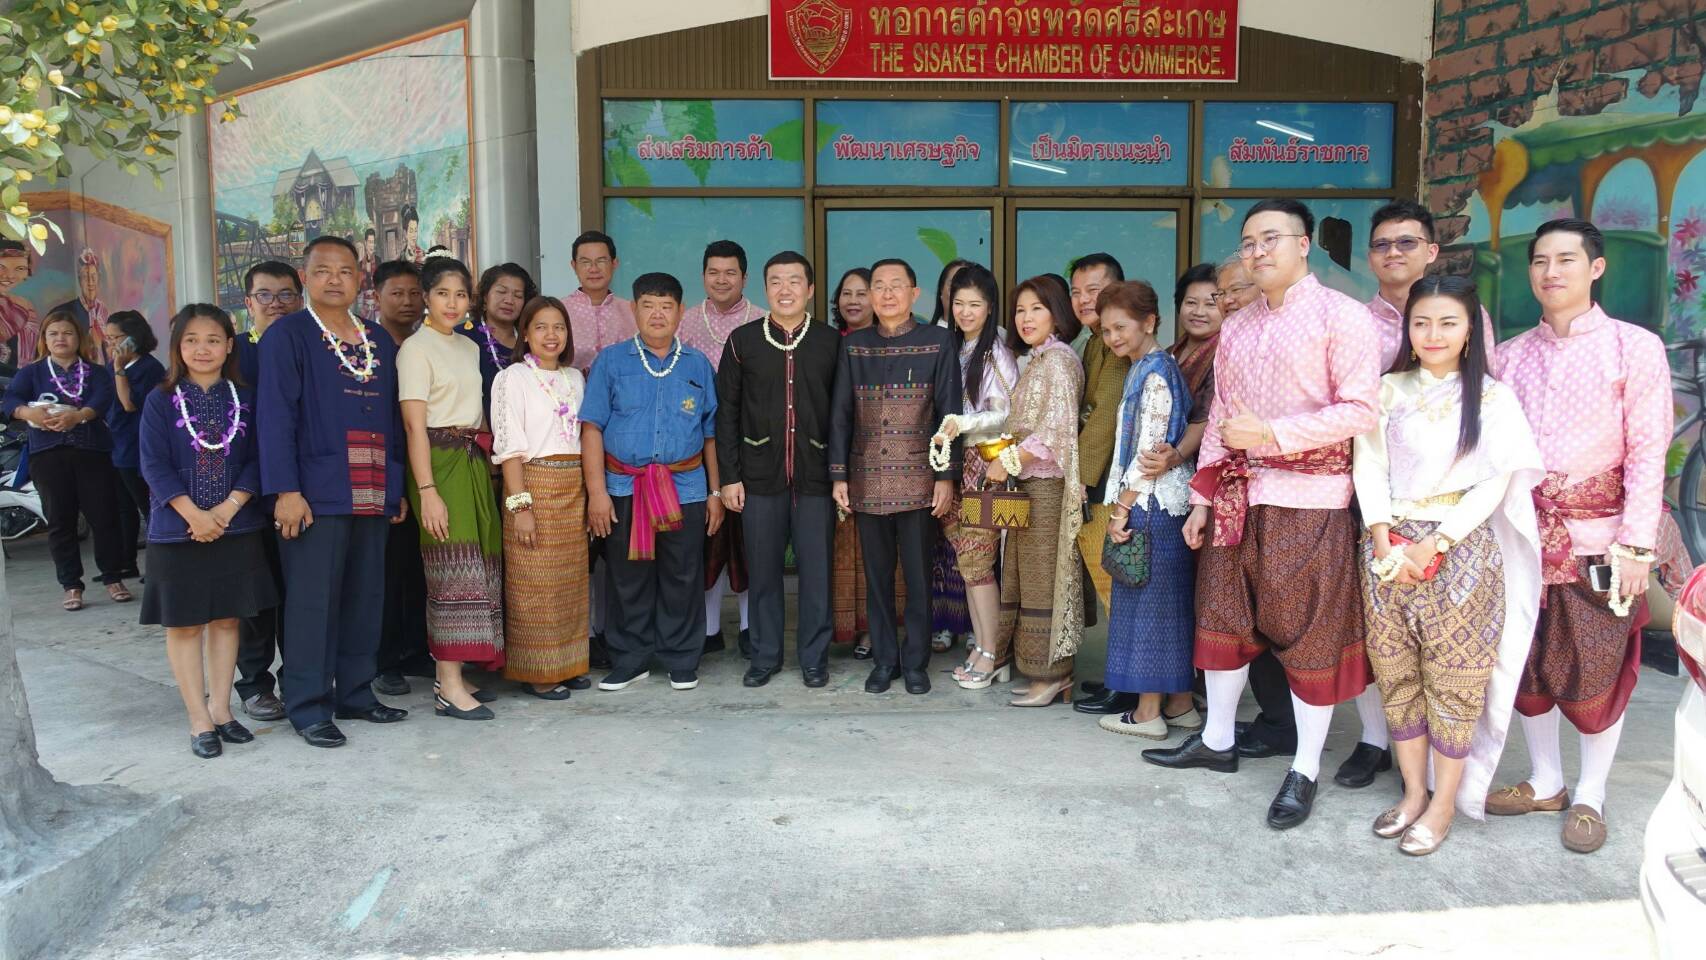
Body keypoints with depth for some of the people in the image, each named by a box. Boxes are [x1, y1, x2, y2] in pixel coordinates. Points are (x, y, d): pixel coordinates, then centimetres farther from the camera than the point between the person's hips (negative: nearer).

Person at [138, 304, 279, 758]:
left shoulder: (244, 399, 5)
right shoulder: (160, 401, -1)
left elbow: (256, 460, 0)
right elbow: (154, 465, -6)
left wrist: (228, 507, -13)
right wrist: (193, 514, -16)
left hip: (236, 528, 2)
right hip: (177, 529, -2)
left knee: (227, 618, 8)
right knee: (183, 623, 3)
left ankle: (221, 709, 19)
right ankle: (200, 720, 11)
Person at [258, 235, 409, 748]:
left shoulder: (378, 340, 15)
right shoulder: (287, 335, -2)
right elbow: (274, 415, -9)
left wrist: (396, 486, 12)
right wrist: (286, 490, -16)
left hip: (371, 495, 6)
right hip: (315, 494, -5)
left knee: (365, 598, 11)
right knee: (312, 601, -1)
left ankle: (355, 692, 23)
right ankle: (308, 707, 9)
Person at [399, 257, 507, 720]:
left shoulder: (469, 348, 17)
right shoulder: (416, 348, -4)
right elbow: (414, 424, -11)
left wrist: (481, 453, 7)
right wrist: (427, 491, -18)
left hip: (474, 462, 7)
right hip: (439, 463, -7)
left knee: (479, 566, 5)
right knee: (454, 568, -9)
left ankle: (453, 676, 14)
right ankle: (450, 687, -4)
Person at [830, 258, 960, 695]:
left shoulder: (938, 342, 0)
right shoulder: (854, 345, 7)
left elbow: (949, 413, -1)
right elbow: (841, 414, 6)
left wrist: (946, 476, -6)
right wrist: (839, 475, 1)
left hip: (918, 480, -2)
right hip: (867, 481, 2)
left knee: (918, 574, 4)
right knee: (876, 574, 9)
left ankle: (915, 662, 17)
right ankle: (884, 659, 21)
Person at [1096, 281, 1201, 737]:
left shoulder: (1155, 373, -13)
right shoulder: (1143, 369, 16)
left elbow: (1151, 449, -18)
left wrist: (1121, 507, -14)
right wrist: (1120, 506, 13)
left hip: (1152, 503, -10)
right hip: (1149, 502, 10)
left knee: (1147, 601, -4)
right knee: (1172, 604, 12)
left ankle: (1148, 712, 4)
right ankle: (1180, 704, 20)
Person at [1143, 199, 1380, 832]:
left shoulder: (1341, 316, -7)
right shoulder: (1236, 328, 14)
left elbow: (1362, 409, -14)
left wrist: (1270, 433, -18)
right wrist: (1202, 498, 11)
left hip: (1310, 501, -7)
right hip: (1238, 496, 7)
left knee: (1310, 633, 2)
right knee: (1224, 617, 14)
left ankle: (1306, 769, 15)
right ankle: (1217, 740, 30)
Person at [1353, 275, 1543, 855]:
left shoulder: (1493, 398, 0)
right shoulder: (1389, 391, 8)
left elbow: (1493, 485, -7)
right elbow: (1369, 466, 2)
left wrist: (1433, 546, -14)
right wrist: (1384, 542, -10)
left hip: (1461, 551, -3)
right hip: (1390, 550, 3)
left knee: (1453, 679, 2)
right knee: (1397, 675, 9)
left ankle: (1445, 802, 16)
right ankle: (1413, 790, 24)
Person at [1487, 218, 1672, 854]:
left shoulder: (1634, 347, -4)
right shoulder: (1511, 354, 7)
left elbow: (1648, 452, -8)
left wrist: (1636, 545, -13)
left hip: (1597, 539, -4)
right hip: (1523, 534, 4)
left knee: (1596, 673, 4)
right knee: (1527, 665, 11)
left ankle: (1590, 796, 22)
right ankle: (1545, 783, 29)